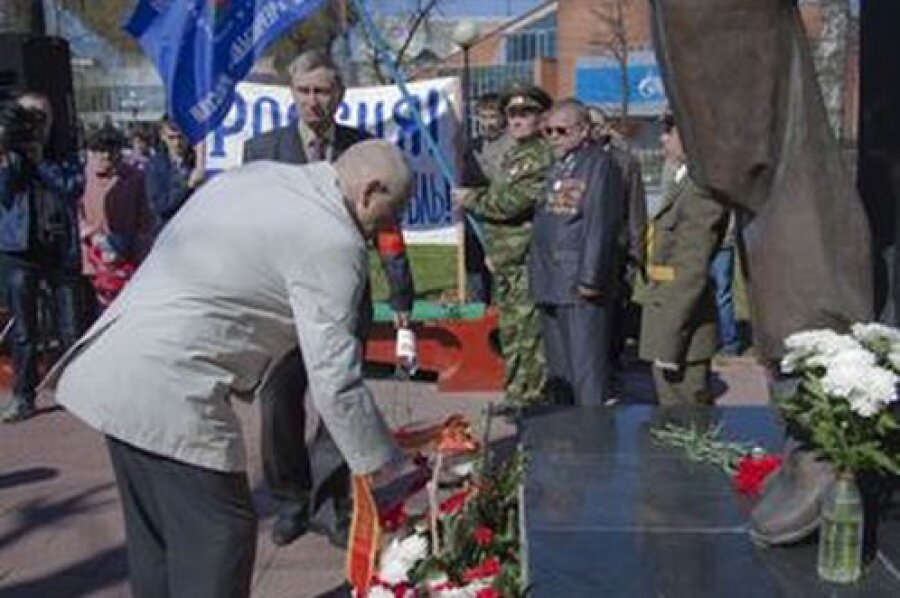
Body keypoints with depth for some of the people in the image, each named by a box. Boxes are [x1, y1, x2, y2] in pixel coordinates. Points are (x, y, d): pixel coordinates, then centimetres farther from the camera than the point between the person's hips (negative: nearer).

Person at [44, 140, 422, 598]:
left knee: (154, 534, 20)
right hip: (166, 392, -9)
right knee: (219, 535, 2)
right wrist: (388, 474, -5)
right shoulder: (334, 242, -14)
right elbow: (336, 382, -15)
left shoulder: (255, 174, 11)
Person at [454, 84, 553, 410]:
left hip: (527, 262, -10)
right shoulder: (515, 154, 18)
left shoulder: (542, 157, -15)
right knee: (511, 332, 16)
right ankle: (515, 394, 27)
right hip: (505, 261, 10)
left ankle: (531, 398, 3)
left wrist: (470, 199, -7)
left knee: (529, 333, -5)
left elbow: (509, 203, -21)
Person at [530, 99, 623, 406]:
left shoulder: (599, 164, -7)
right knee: (558, 369, 15)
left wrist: (590, 277, -18)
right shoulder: (555, 165, 17)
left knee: (587, 368, -5)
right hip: (550, 285, 8)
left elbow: (601, 225, -14)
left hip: (582, 288, -8)